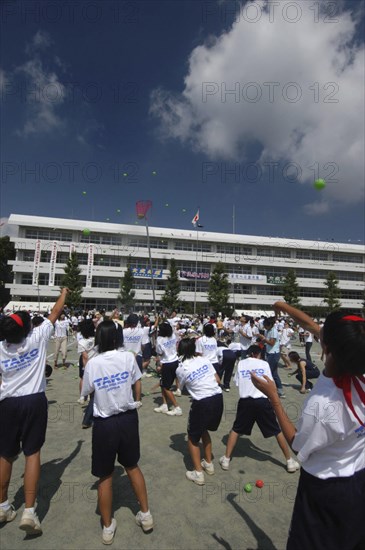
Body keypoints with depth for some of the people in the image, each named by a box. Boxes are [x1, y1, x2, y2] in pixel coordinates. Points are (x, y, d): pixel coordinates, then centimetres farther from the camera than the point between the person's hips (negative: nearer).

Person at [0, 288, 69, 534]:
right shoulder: (37, 337, -12)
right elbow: (55, 313, 0)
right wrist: (64, 293, 14)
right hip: (35, 402, -2)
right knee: (32, 454, 5)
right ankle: (29, 512, 5)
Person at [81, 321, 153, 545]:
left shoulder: (93, 363, -14)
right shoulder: (128, 357, -10)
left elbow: (86, 393, -5)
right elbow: (137, 384, -1)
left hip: (105, 423, -2)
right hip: (128, 418, 2)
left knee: (106, 476, 16)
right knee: (132, 466, 24)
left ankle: (108, 527, 31)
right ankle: (146, 514, 34)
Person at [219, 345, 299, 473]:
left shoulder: (241, 364, 8)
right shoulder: (264, 364, 5)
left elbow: (237, 383, 6)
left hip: (245, 401, 1)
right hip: (262, 401, -1)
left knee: (236, 430, 18)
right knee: (277, 431, 17)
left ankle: (226, 459, 18)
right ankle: (289, 461, 25)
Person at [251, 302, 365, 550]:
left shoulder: (321, 404, -38)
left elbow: (297, 444, -15)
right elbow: (314, 327, -7)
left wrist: (273, 397, -15)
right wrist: (286, 307, 7)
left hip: (325, 489, -5)